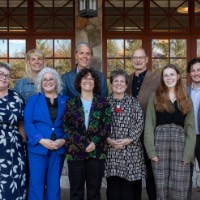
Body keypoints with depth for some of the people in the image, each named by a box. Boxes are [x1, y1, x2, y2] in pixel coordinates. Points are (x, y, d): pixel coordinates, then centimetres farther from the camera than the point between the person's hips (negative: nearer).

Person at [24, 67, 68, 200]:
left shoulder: (65, 100, 8)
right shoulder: (33, 100, 5)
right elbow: (28, 123, -3)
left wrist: (64, 140, -11)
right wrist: (41, 140, -15)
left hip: (58, 148, 2)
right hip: (38, 147, -1)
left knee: (54, 184, 11)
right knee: (36, 183, 1)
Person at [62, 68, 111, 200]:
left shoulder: (102, 102, 6)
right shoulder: (71, 103, 5)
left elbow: (107, 126, 0)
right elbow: (67, 126, -2)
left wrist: (94, 142, -13)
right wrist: (84, 143, -11)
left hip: (97, 151, 0)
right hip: (75, 151, 0)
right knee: (76, 189, 8)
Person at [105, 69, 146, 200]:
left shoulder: (134, 102, 6)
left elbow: (140, 123, -1)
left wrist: (128, 140, -12)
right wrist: (108, 140, -11)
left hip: (130, 148, 0)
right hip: (110, 148, 1)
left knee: (129, 184, 1)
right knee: (113, 184, 4)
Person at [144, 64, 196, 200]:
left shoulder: (186, 100, 12)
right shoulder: (155, 98, 8)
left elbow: (190, 127, 6)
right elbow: (149, 125, 2)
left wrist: (188, 153, -6)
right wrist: (151, 150, -8)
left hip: (180, 140, 1)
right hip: (160, 139, -1)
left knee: (179, 188, 0)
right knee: (161, 187, 4)